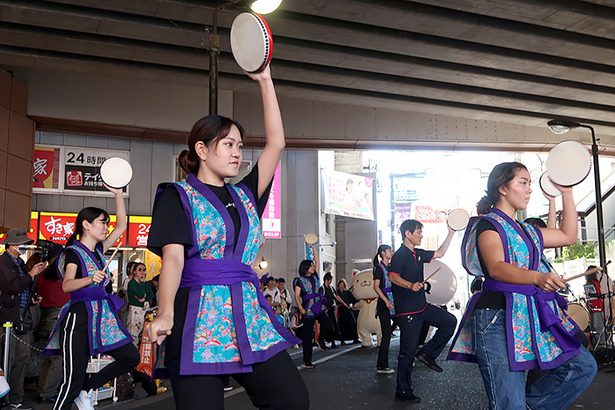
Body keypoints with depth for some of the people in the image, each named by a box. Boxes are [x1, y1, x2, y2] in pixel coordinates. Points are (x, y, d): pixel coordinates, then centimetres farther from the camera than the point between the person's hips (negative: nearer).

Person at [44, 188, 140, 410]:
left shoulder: (98, 250, 14)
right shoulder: (74, 252, -6)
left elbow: (121, 226, 14)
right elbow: (67, 285, -22)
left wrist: (118, 194, 6)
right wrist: (90, 279, -41)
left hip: (103, 315, 8)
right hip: (80, 317, -7)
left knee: (131, 358, 0)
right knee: (73, 382, -7)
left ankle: (86, 391, 13)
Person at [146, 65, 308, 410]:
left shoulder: (244, 195, 17)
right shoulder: (177, 196, 3)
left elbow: (276, 143, 12)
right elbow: (173, 257, -10)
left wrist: (265, 81, 12)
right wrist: (165, 314, -26)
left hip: (250, 316, 5)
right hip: (200, 317, -5)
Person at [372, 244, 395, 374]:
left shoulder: (391, 267, 16)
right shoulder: (379, 268, -5)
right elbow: (376, 287, -12)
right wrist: (387, 301, -19)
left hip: (394, 303, 8)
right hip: (384, 304, -8)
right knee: (386, 334, -8)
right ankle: (382, 366, -2)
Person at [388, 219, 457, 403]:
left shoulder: (418, 254, 14)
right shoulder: (399, 255, -12)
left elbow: (439, 253, 22)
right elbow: (392, 276, -24)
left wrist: (451, 232, 17)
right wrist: (410, 285, -40)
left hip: (422, 307, 9)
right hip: (407, 311, -9)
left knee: (450, 321, 5)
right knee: (408, 351, -3)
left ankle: (427, 353, 9)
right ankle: (403, 391, 9)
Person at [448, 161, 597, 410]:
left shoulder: (527, 230, 22)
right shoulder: (488, 224, -5)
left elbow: (568, 236, 28)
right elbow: (497, 268, -21)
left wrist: (567, 192, 28)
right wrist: (537, 277, -38)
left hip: (533, 318, 9)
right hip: (499, 318, -8)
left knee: (583, 366, 6)